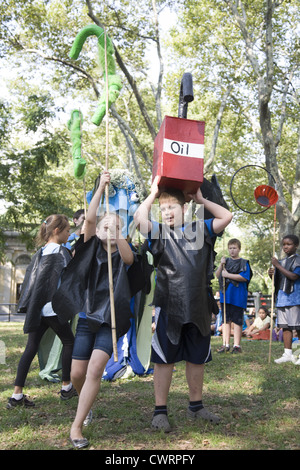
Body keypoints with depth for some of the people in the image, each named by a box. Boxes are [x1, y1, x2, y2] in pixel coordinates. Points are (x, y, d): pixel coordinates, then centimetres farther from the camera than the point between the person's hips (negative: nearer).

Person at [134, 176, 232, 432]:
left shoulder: (200, 230, 10)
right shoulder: (158, 232, 2)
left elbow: (227, 216, 10)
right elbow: (139, 217, -15)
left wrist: (201, 200, 11)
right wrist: (153, 193, -2)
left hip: (199, 307, 3)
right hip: (169, 306, -3)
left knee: (197, 358, 15)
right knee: (164, 359, 4)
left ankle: (196, 406, 30)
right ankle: (160, 411, 14)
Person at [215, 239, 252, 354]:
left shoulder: (243, 263, 0)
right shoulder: (226, 261, 14)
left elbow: (244, 277, -14)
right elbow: (217, 275, 8)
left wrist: (227, 275, -14)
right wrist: (221, 265, -8)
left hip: (238, 296, -4)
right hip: (225, 295, 5)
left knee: (237, 321, 0)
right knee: (226, 320, 7)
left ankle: (237, 345, 5)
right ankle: (226, 344, 12)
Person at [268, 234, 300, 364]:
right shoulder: (282, 262, 17)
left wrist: (278, 265, -16)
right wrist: (272, 274, 2)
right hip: (281, 297, 7)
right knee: (285, 326, 8)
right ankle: (288, 354, 12)